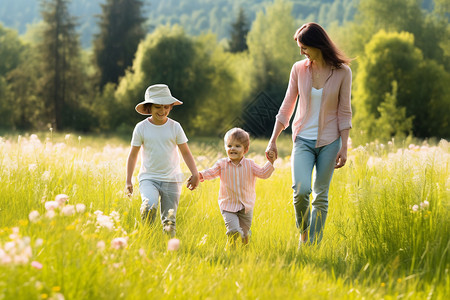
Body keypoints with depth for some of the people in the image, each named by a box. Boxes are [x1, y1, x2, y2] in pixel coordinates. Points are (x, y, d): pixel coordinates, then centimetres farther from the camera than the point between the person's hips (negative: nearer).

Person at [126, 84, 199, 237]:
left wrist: (195, 174, -4)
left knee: (169, 222, 0)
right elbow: (133, 155, 8)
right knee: (150, 206, -29)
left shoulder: (175, 127, 2)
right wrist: (128, 181, 6)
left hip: (172, 180, 1)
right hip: (148, 178, -1)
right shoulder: (141, 128, 0)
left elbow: (186, 152, 9)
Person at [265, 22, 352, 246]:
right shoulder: (299, 69, 1)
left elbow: (344, 112, -2)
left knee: (321, 196, 2)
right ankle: (303, 231, 8)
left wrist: (344, 148, -6)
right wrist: (273, 141, 6)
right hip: (303, 139, 1)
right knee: (300, 190, -18)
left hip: (329, 141, -1)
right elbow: (287, 106, 7)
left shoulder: (342, 72, -5)